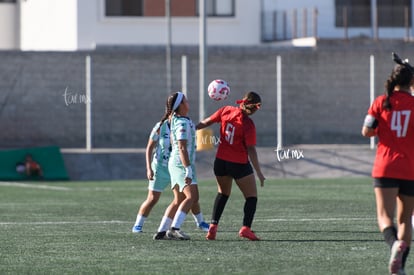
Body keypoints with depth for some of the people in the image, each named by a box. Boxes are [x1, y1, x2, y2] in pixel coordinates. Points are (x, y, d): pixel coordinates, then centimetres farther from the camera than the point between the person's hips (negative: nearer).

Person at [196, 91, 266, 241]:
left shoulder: (226, 111, -6)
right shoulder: (248, 125, -17)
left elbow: (205, 123, 4)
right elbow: (251, 150, -16)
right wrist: (259, 173, -11)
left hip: (221, 161, 5)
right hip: (240, 165, -5)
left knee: (223, 193, 24)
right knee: (251, 196, 7)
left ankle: (213, 226, 13)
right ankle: (246, 227, -9)